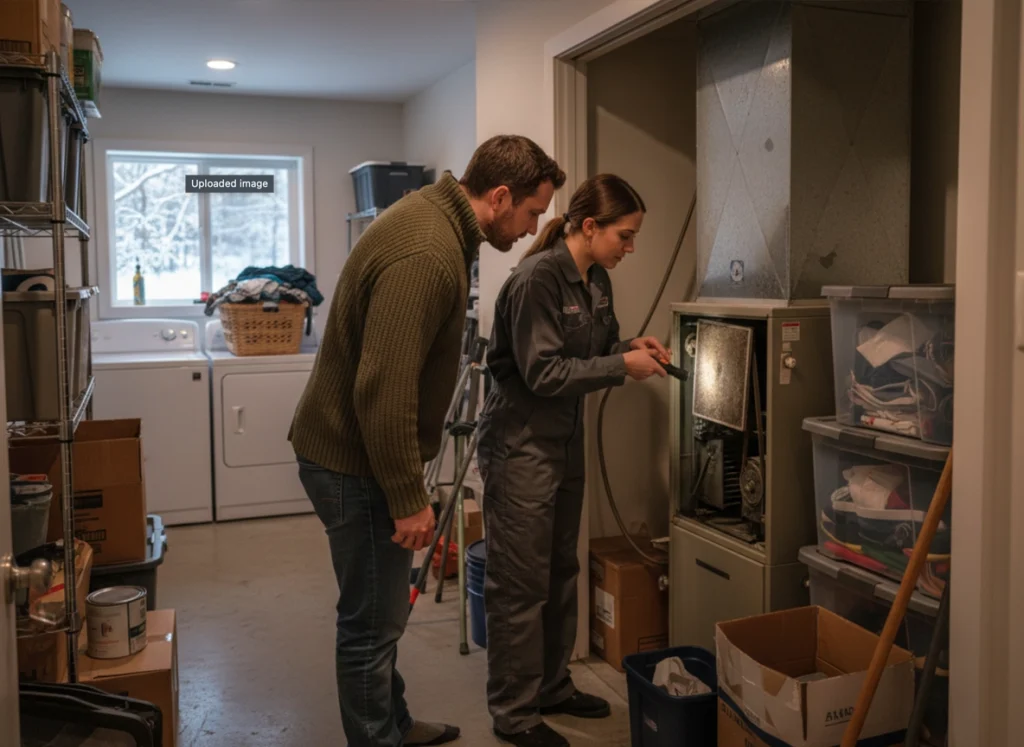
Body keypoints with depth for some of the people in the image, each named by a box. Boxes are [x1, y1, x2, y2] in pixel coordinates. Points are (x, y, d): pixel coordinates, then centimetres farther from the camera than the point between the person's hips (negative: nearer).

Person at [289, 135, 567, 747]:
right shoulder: (425, 255, -26)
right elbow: (384, 391, -29)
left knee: (384, 608, 23)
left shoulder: (435, 219, 8)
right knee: (374, 622, 4)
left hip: (356, 448, 11)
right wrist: (409, 498, -21)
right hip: (356, 462, -11)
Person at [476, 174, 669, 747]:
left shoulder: (597, 280, 6)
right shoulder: (537, 279, -20)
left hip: (567, 439, 9)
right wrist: (622, 366, -19)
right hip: (522, 443, -9)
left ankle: (553, 686, 33)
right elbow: (543, 373, -22)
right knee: (520, 584, 1)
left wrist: (634, 347, -3)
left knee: (560, 572, 17)